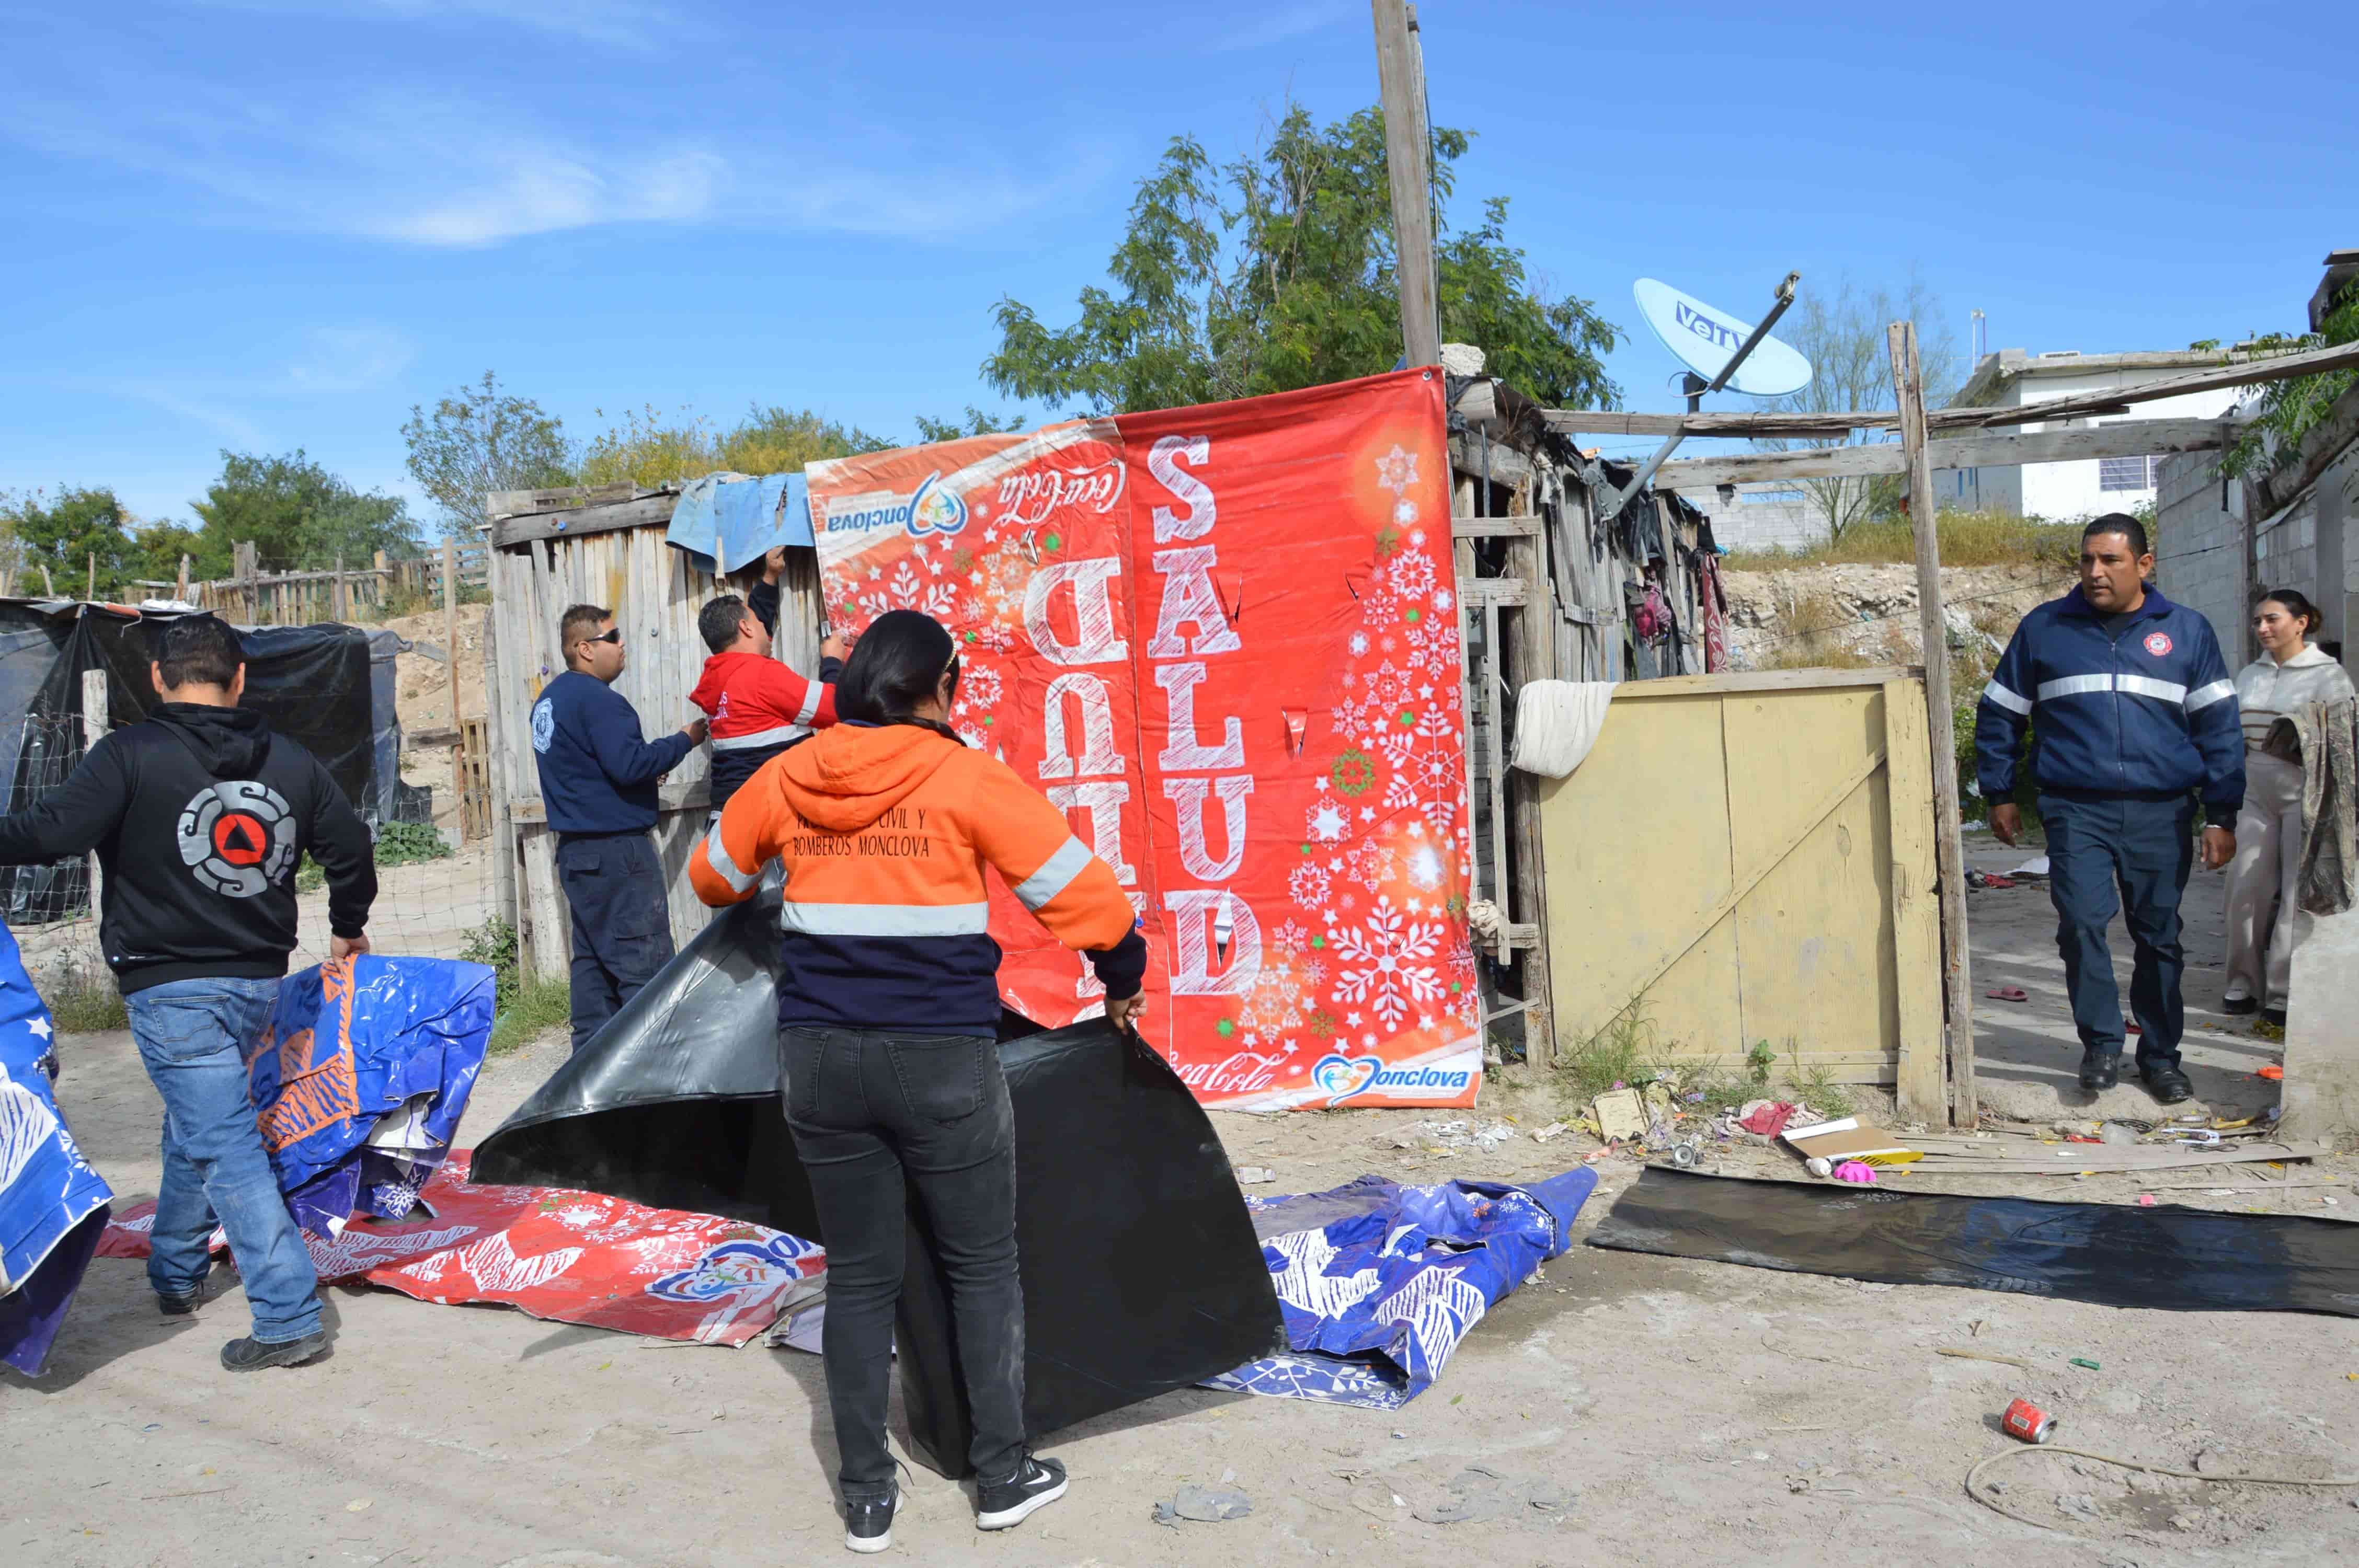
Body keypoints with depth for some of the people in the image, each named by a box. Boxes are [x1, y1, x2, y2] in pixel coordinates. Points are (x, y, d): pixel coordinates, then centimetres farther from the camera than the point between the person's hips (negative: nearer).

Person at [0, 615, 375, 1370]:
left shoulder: (132, 753, -10)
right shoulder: (291, 761, 6)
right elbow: (350, 849, 12)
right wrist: (348, 931, 28)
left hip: (170, 987, -6)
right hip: (260, 980, 6)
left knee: (227, 1146, -6)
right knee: (195, 1124, 26)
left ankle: (289, 1319, -9)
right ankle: (175, 1274, 41)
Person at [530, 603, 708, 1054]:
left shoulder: (549, 699, 16)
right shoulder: (597, 698, -16)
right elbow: (629, 763, -24)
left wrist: (644, 774, 17)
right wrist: (684, 740, -11)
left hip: (575, 847, 10)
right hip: (615, 847, -10)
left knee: (592, 956, 13)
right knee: (645, 962, -6)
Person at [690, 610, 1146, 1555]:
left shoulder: (787, 778, 4)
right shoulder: (968, 779, -9)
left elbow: (715, 878, 20)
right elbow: (1083, 893, -9)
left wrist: (756, 899, 43)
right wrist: (1122, 980, 8)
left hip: (819, 1057, 4)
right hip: (942, 1061, -3)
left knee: (859, 1275, 15)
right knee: (982, 1267, 14)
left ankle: (867, 1496, 23)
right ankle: (1003, 1476, 24)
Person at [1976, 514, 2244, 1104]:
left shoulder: (2187, 631, 6)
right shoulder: (2044, 628, 6)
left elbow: (2218, 726, 7)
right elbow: (1998, 714, 13)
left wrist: (2221, 817, 1)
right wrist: (2000, 796, 12)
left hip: (2162, 813, 1)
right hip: (2076, 811, -1)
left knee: (2159, 935, 8)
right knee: (2081, 923, -13)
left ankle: (2160, 1055, 22)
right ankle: (2101, 1043, 3)